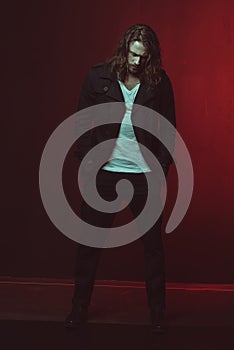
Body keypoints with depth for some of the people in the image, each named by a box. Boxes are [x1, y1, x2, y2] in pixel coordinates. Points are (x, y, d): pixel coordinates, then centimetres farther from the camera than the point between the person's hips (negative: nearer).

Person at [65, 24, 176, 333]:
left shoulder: (159, 82, -2)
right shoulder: (99, 76, -3)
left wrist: (163, 165, -2)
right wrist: (88, 158, -5)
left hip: (145, 174, 0)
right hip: (105, 171, 0)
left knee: (153, 243, 8)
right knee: (89, 242, 6)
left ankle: (157, 312, 23)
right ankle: (80, 307, 22)